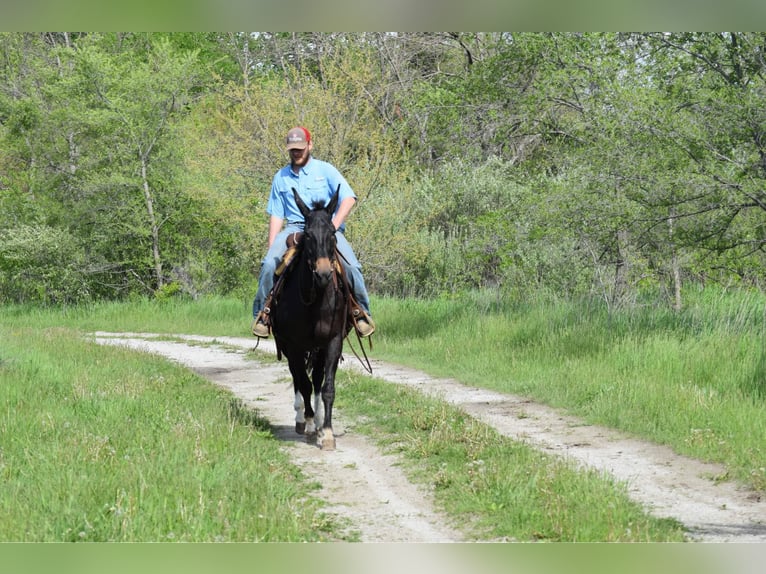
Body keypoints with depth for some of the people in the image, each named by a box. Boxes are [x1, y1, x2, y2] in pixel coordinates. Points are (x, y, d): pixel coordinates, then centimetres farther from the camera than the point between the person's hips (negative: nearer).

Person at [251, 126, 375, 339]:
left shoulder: (325, 170, 8)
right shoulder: (281, 177, 16)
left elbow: (348, 199, -1)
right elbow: (276, 215, 14)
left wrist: (332, 226, -14)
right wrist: (271, 247, 1)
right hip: (294, 228, 2)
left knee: (351, 266, -26)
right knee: (269, 263, -27)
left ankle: (361, 312, -8)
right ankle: (262, 312, -16)